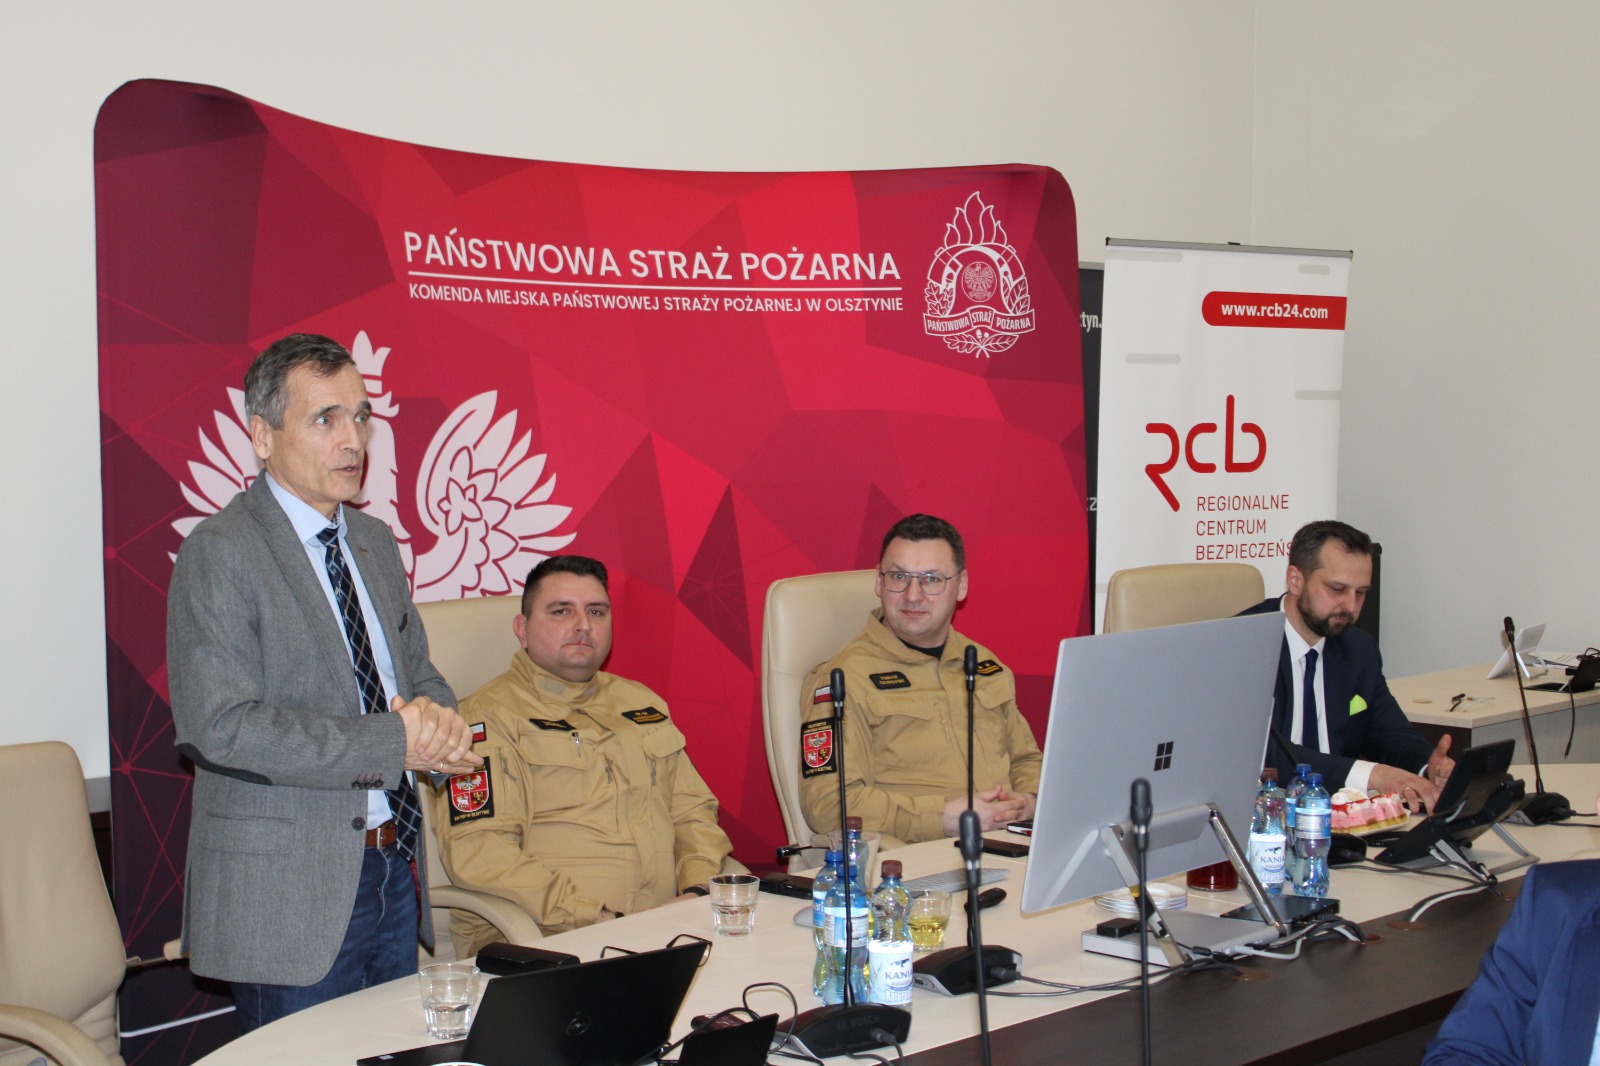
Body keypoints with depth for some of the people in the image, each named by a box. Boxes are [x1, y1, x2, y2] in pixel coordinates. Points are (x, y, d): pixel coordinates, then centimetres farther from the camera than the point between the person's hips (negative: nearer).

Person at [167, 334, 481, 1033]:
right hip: (289, 897, -7)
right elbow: (220, 728, -22)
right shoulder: (219, 555, -12)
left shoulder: (376, 543, 13)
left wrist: (433, 713, -6)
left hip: (396, 872, 7)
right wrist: (393, 742, -20)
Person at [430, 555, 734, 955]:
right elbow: (477, 851, -12)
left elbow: (693, 810, 26)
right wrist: (600, 920, -17)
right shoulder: (487, 717, -1)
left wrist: (698, 890, 3)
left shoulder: (641, 704, 23)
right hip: (546, 941, -7)